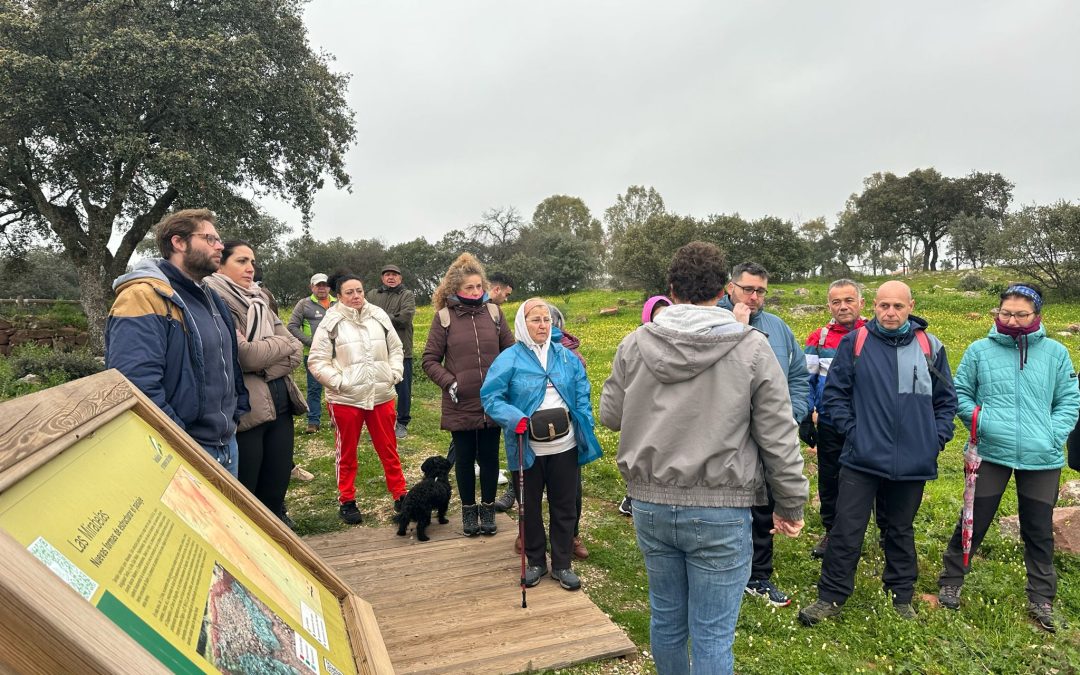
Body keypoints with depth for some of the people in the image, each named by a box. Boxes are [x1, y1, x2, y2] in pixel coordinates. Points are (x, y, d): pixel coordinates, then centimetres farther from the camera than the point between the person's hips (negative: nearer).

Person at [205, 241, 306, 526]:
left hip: (280, 404, 7)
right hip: (243, 410, -7)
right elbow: (244, 355, -18)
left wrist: (262, 363, -8)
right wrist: (281, 344, -1)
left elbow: (296, 351, 9)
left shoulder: (259, 302, 15)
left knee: (276, 492, 14)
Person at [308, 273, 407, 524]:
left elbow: (395, 349, 13)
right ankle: (347, 501, 24)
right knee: (347, 453, 10)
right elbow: (316, 361, -5)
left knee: (389, 449, 11)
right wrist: (338, 382, -13)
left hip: (382, 396, 3)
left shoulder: (379, 316, 4)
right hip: (345, 399, -2)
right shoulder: (331, 322, -6)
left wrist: (394, 374, 1)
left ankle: (400, 495, 22)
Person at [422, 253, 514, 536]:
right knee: (464, 459, 13)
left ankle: (488, 509, 30)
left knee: (489, 457, 12)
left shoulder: (493, 312, 1)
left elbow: (511, 351, 9)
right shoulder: (444, 317, -4)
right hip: (460, 405, -1)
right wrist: (448, 383, -13)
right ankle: (468, 510, 30)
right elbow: (430, 360, 0)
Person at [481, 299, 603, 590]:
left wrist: (585, 427, -1)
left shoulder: (566, 356, 5)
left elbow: (582, 394, 9)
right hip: (529, 448, -2)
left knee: (565, 506, 11)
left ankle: (562, 565, 27)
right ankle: (536, 561, 32)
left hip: (565, 446, 3)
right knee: (530, 506, 13)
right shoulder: (509, 359, -7)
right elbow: (490, 396, -10)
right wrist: (513, 418, -24)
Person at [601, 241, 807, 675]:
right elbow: (779, 439, -5)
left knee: (666, 618, 20)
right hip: (720, 511, -3)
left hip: (650, 504, 3)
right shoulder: (752, 348, -9)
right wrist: (791, 505, 7)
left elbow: (610, 416, 8)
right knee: (712, 635, 7)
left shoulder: (635, 344, -3)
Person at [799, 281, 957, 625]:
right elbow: (834, 393, 1)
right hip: (862, 459, -2)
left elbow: (946, 400, 12)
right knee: (846, 531, 1)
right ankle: (831, 597, 13)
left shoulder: (931, 347, 4)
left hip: (913, 464, 2)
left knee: (901, 532, 17)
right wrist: (850, 429, -7)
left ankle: (902, 596, 33)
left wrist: (937, 439, 2)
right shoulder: (855, 342, -3)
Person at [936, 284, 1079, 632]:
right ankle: (951, 582, 24)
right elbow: (959, 393, 5)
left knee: (1039, 531, 12)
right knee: (974, 522, 7)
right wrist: (979, 420, -12)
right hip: (991, 454, -1)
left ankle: (1041, 600, 29)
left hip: (1042, 460, 1)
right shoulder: (980, 350, -1)